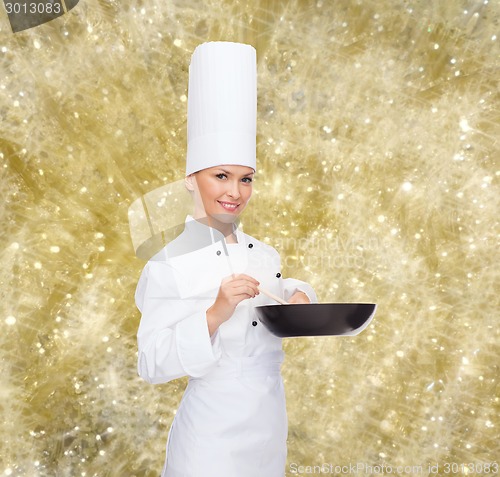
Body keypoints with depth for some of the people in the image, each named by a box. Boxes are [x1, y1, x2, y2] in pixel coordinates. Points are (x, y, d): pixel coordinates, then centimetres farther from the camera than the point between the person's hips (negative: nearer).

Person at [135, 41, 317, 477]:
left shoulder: (265, 256, 2)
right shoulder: (168, 267, -15)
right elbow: (153, 364, -18)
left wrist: (299, 299, -6)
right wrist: (216, 314, -29)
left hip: (271, 428, 6)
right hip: (212, 438, -6)